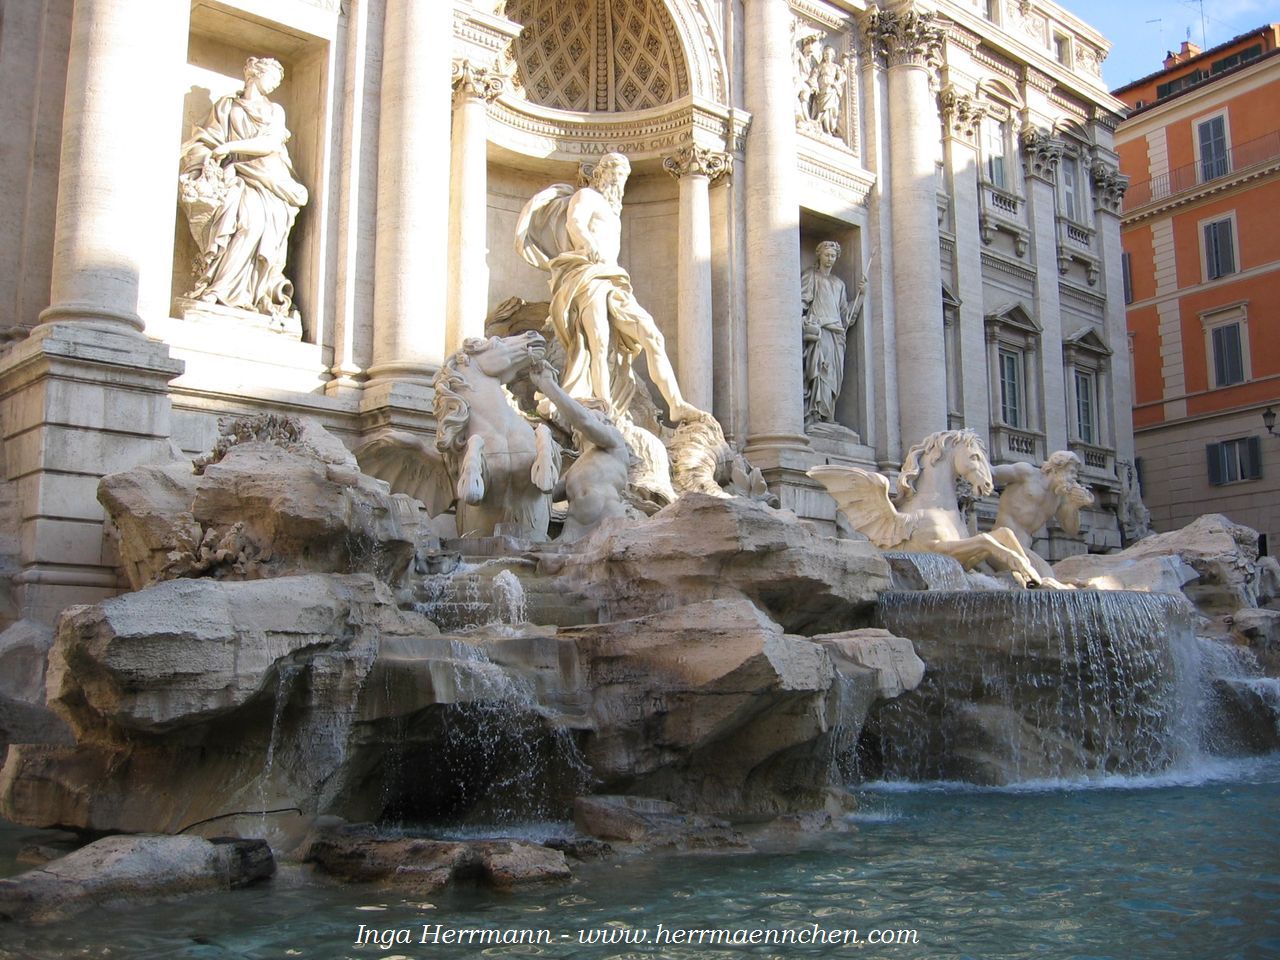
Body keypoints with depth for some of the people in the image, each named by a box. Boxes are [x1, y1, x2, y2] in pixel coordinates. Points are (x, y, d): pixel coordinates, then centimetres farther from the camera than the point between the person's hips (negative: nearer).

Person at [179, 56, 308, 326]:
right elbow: (205, 142, 12)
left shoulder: (276, 110, 23)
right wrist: (210, 159, -11)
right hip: (238, 179, -2)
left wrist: (231, 146, -5)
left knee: (272, 217, -31)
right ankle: (217, 290, -36)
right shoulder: (225, 107, 20)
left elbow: (272, 143, 5)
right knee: (250, 217, -33)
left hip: (270, 182, 2)